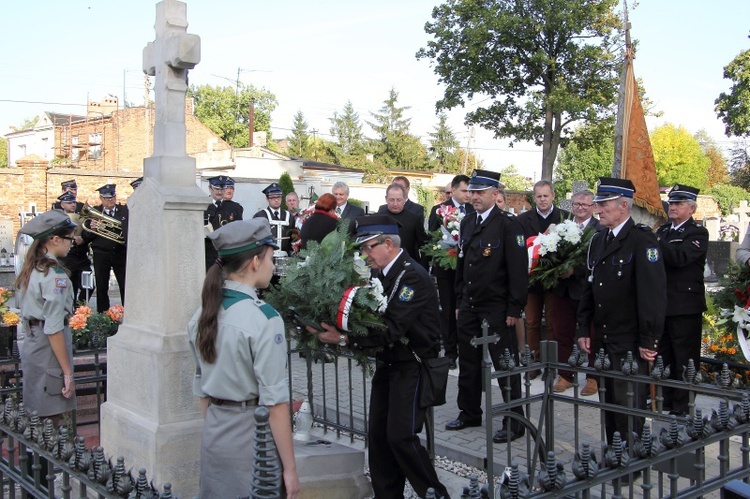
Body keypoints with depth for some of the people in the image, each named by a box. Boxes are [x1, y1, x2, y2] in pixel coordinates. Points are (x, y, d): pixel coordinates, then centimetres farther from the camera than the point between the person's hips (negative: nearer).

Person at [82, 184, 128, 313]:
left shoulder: (125, 210, 8)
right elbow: (85, 238, 3)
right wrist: (91, 229, -17)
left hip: (121, 253, 0)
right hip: (101, 255, 0)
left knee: (125, 286, 0)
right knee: (101, 287, 5)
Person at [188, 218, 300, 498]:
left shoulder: (203, 315, 2)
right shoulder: (264, 318, -19)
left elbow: (201, 386, 11)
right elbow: (275, 401, -19)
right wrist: (290, 469, -13)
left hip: (213, 433, 7)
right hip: (252, 436, -6)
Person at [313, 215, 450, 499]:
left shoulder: (413, 277, -19)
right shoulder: (385, 274, 7)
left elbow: (390, 329, -26)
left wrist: (344, 339, -29)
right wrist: (333, 329, -12)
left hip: (410, 368, -8)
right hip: (387, 365, 8)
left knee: (401, 436, -9)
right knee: (378, 435, 9)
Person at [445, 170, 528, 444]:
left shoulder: (508, 224, -10)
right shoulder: (467, 223, 12)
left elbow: (518, 270, -12)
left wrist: (514, 309, -15)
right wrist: (459, 302, 15)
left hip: (497, 309, -7)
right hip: (469, 307, 7)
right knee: (468, 363, 14)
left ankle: (514, 422, 13)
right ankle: (470, 413, 29)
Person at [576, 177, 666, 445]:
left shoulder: (642, 240, -10)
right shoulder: (598, 240, 13)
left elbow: (654, 292, -15)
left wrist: (648, 340, -17)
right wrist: (583, 330, 11)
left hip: (630, 342, -7)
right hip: (602, 338, 7)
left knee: (628, 406, -2)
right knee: (609, 401, 13)